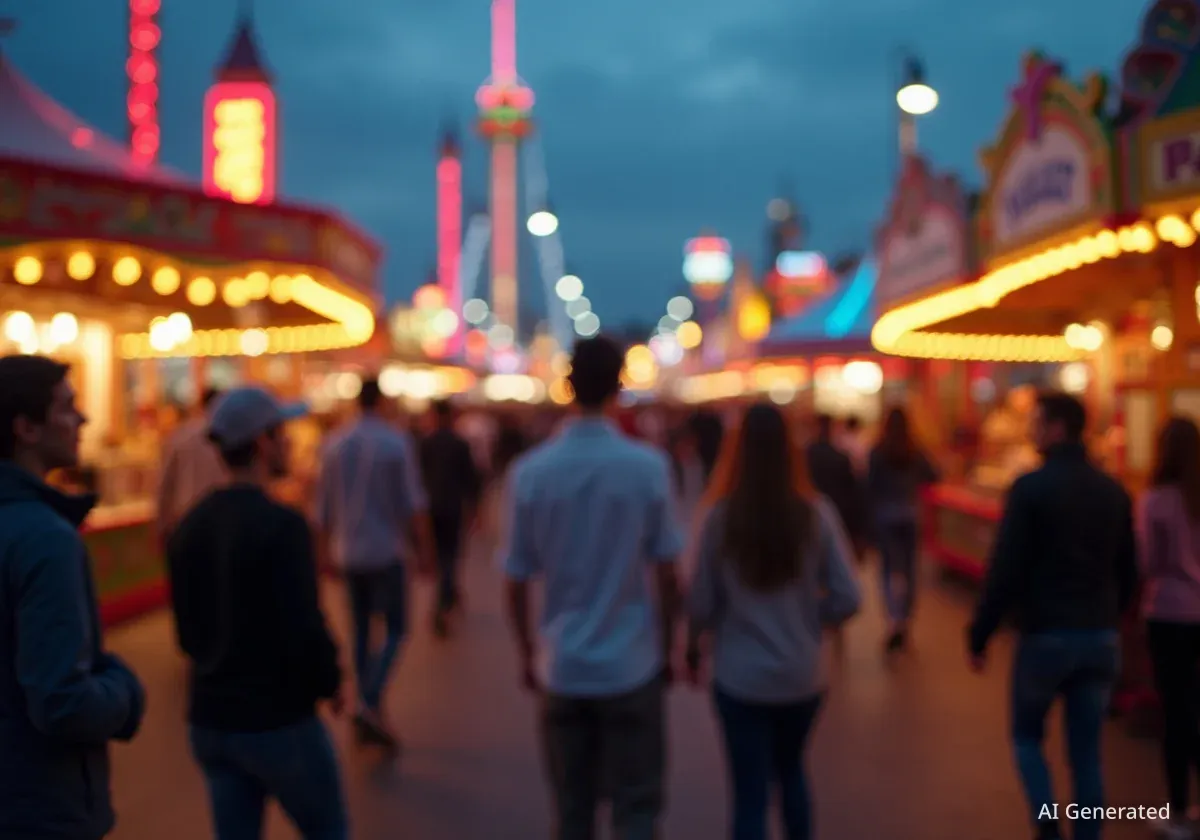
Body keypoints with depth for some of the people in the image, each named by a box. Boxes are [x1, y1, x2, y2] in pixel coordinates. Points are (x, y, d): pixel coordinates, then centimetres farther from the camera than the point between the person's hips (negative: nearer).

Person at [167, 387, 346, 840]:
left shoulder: (189, 526, 4)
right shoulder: (282, 524, -20)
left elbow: (188, 632, 11)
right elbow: (305, 628, -23)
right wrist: (330, 682, -5)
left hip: (209, 720, 6)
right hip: (278, 720, -6)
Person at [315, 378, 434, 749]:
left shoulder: (335, 445, 5)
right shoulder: (397, 442, -8)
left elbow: (323, 506, 10)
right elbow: (414, 502, -11)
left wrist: (328, 548, 20)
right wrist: (425, 548, -6)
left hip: (348, 552, 5)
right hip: (386, 551, -5)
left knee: (362, 631, 12)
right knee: (395, 629, 2)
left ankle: (370, 715, 17)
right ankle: (370, 703, -16)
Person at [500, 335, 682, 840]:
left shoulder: (530, 472, -7)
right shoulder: (648, 466, -10)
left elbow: (516, 582, -2)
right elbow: (666, 576, -6)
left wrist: (526, 656, 13)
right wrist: (666, 649, 9)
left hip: (562, 669, 2)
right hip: (631, 666, -2)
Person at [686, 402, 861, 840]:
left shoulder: (723, 516, -13)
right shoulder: (817, 514, -9)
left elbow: (702, 602, -8)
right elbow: (847, 599, -7)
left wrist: (693, 647, 11)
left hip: (740, 676, -2)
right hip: (802, 675, 2)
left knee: (750, 791, 8)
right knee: (791, 770, 27)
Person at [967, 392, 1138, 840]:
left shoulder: (1031, 487, -12)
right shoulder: (1115, 491, 6)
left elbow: (1006, 570, -14)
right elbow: (1128, 573, 12)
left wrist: (979, 634, -6)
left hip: (1045, 634, -4)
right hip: (1101, 637, 5)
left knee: (1027, 735, 15)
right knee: (1087, 751, 13)